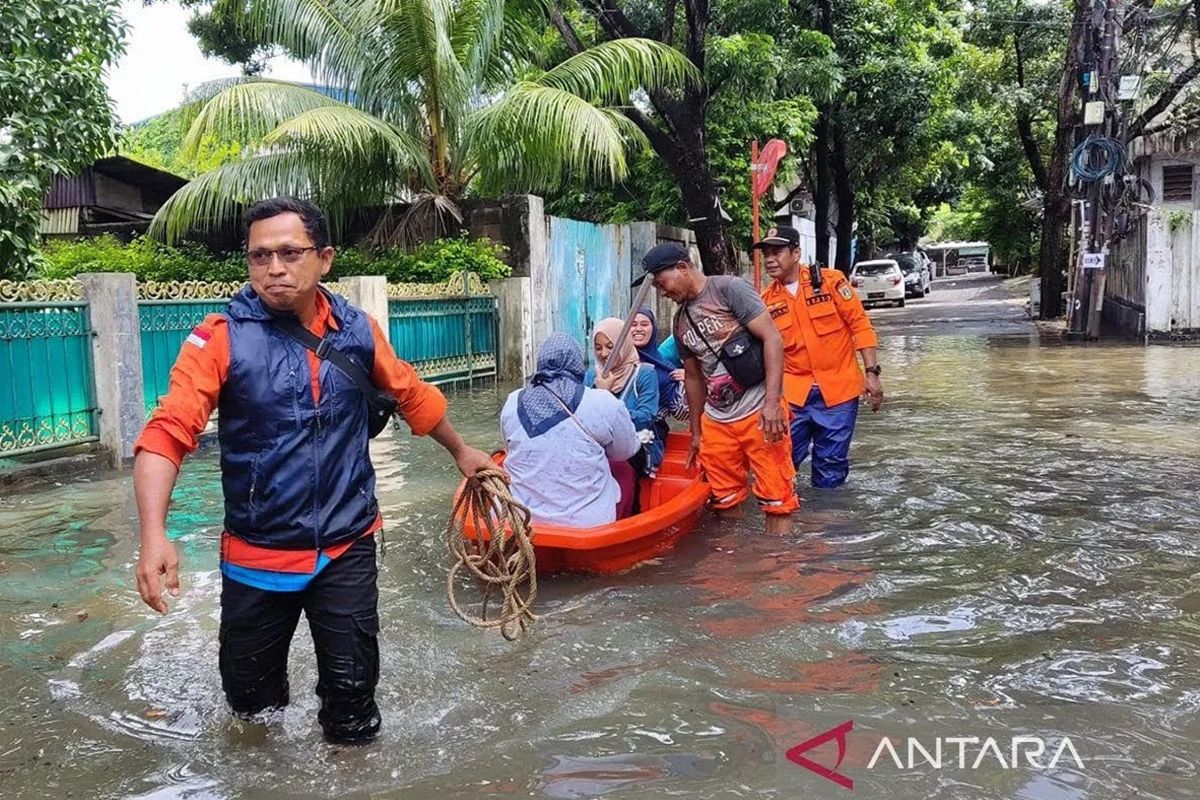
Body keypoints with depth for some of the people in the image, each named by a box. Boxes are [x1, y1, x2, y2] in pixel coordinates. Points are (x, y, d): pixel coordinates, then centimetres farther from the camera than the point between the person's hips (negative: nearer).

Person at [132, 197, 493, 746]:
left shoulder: (357, 329, -3)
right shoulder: (222, 337, -13)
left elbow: (412, 394, 14)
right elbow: (167, 434, -21)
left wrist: (460, 450, 25)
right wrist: (154, 535, -35)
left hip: (347, 547, 1)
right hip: (256, 553, -1)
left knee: (352, 690, 5)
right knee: (250, 698, 16)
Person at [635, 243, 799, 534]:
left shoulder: (729, 289, -7)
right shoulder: (681, 320, 14)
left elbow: (772, 339, -12)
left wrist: (772, 402, -19)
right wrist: (696, 431, 23)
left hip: (759, 412, -7)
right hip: (716, 420, 7)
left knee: (776, 498, -3)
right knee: (725, 501, 11)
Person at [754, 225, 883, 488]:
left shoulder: (830, 281, -5)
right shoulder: (766, 300, 2)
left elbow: (859, 324, -4)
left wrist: (872, 372, -9)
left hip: (838, 388, -2)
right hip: (793, 392, 2)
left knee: (831, 465, 8)